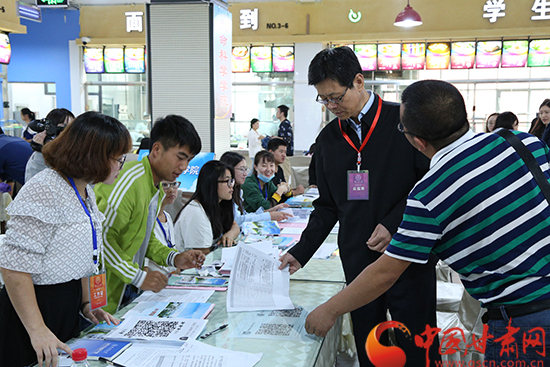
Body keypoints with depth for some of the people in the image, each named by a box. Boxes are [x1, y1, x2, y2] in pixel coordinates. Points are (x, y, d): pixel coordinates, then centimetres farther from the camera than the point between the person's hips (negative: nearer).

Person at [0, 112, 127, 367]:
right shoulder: (45, 190, -20)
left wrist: (86, 304, 13)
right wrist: (37, 330, -23)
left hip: (69, 305, 9)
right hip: (38, 305, -9)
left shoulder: (85, 190, 10)